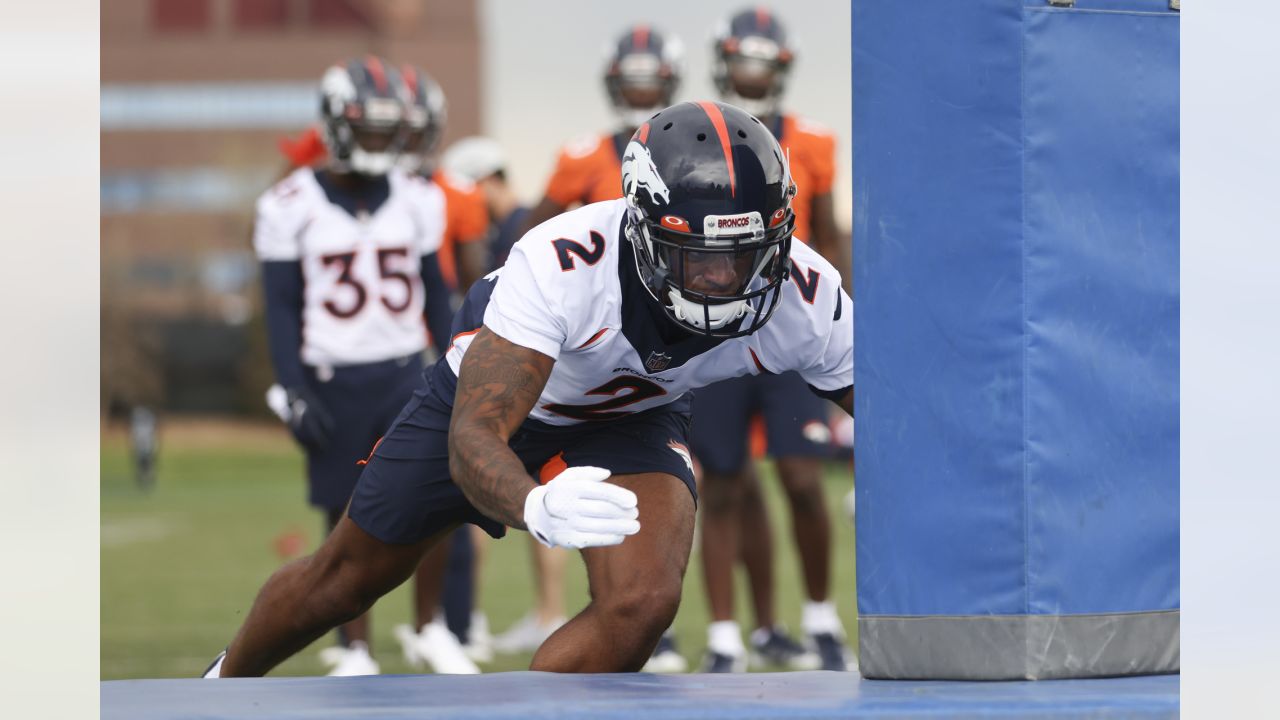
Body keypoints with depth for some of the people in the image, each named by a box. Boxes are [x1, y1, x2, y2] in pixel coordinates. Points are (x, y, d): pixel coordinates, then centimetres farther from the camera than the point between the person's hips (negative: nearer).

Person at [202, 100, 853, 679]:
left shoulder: (806, 298, -33)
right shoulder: (560, 265, -44)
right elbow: (472, 438, -48)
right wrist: (536, 507, -71)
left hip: (630, 419, 2)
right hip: (490, 394, -2)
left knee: (642, 605, -26)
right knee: (346, 581, 17)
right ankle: (227, 686, 49)